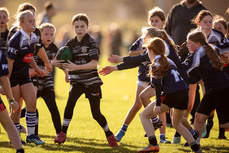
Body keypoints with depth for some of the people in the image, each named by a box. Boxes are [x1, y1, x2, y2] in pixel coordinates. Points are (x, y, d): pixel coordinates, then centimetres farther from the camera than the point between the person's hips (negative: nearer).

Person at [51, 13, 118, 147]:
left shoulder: (90, 42, -9)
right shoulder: (71, 44, 5)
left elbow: (94, 64, -17)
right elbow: (68, 62, 13)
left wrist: (76, 67, -26)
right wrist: (64, 65, -11)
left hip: (92, 81, -3)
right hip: (77, 81, 3)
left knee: (96, 113, 0)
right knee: (70, 102, -23)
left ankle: (109, 135, 23)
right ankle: (63, 134, -15)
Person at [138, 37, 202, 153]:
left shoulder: (156, 62, 2)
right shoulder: (169, 61, 26)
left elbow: (158, 83, -10)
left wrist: (158, 103, -16)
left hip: (171, 94, -8)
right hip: (184, 93, 8)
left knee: (144, 115, 5)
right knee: (177, 123, 28)